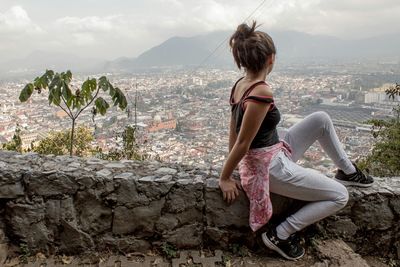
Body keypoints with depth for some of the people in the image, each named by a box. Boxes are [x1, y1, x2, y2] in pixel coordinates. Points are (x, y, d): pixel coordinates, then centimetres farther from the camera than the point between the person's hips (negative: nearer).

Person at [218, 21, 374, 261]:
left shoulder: (240, 84, -1)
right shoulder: (262, 93, -29)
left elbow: (234, 134, 5)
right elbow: (242, 142, -23)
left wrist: (233, 166, 13)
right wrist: (225, 178, -12)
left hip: (275, 152, 9)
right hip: (271, 167, -9)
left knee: (321, 119, 12)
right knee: (340, 196, 3)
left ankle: (347, 172, 28)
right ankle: (280, 235, 5)